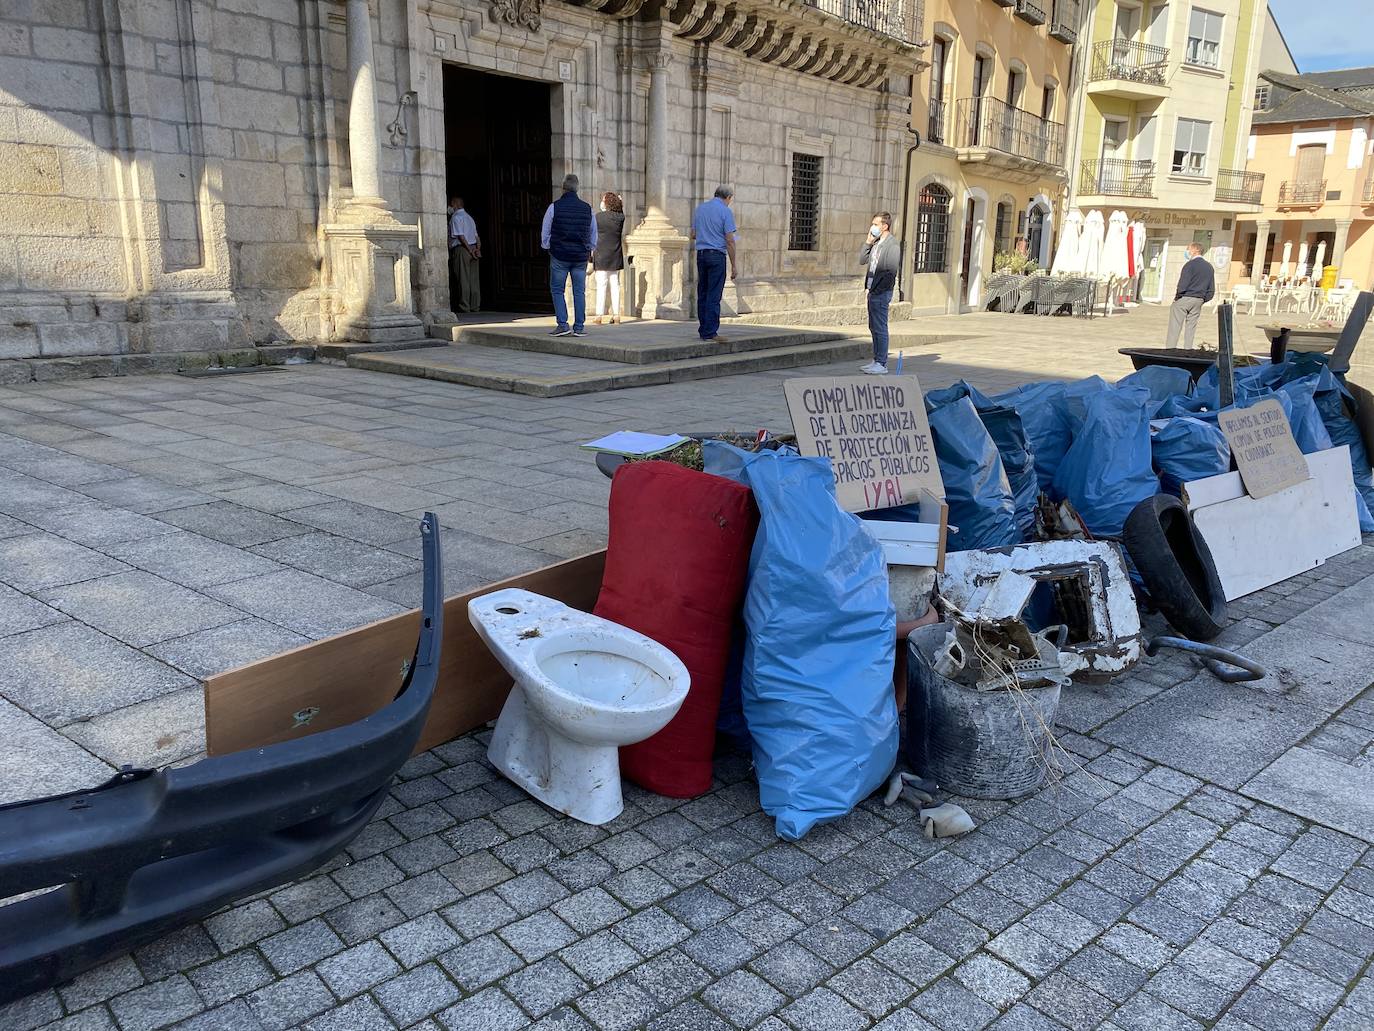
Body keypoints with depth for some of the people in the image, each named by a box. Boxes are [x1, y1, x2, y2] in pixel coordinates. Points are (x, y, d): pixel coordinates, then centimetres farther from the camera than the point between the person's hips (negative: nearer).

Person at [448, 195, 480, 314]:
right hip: (472, 248, 8)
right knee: (474, 279, 6)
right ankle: (475, 306, 7)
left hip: (461, 249, -8)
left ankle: (464, 306, -6)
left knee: (462, 279, -6)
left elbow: (461, 236, -15)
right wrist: (478, 248, 4)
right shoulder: (469, 217, 21)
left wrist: (470, 249, -14)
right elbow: (477, 236, 14)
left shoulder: (455, 217, -6)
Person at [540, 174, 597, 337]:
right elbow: (594, 234, 13)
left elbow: (545, 233, 3)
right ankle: (579, 327, 6)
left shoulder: (554, 207, -5)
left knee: (557, 290, 5)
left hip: (559, 256, -2)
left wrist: (547, 247, 20)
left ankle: (562, 325, -3)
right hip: (581, 257, 3)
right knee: (579, 291, 6)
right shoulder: (587, 208, 4)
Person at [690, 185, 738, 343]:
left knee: (702, 294, 11)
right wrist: (734, 265, -6)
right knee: (714, 296, -6)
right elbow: (729, 241, -10)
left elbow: (693, 235, 17)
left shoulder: (700, 208, 11)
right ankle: (710, 332, -9)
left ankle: (703, 330, 14)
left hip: (701, 254, 6)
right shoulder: (725, 212, -6)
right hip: (717, 254, -6)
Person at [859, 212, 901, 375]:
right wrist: (868, 242, 3)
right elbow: (862, 260, 13)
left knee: (880, 328, -6)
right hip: (872, 291, 9)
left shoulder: (893, 244, -11)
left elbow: (893, 269, -16)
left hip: (881, 292, -9)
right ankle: (876, 361, 22)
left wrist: (880, 287, -15)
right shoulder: (876, 243, 14)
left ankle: (881, 364, -2)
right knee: (874, 328, 14)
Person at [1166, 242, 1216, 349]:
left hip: (1184, 298, -6)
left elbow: (1182, 284, -18)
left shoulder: (1190, 264, -10)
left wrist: (1177, 297, -6)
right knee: (1191, 328, 10)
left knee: (1174, 327, -2)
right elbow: (1211, 290, 12)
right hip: (1198, 301, 6)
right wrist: (1202, 300, 17)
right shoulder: (1209, 267, 11)